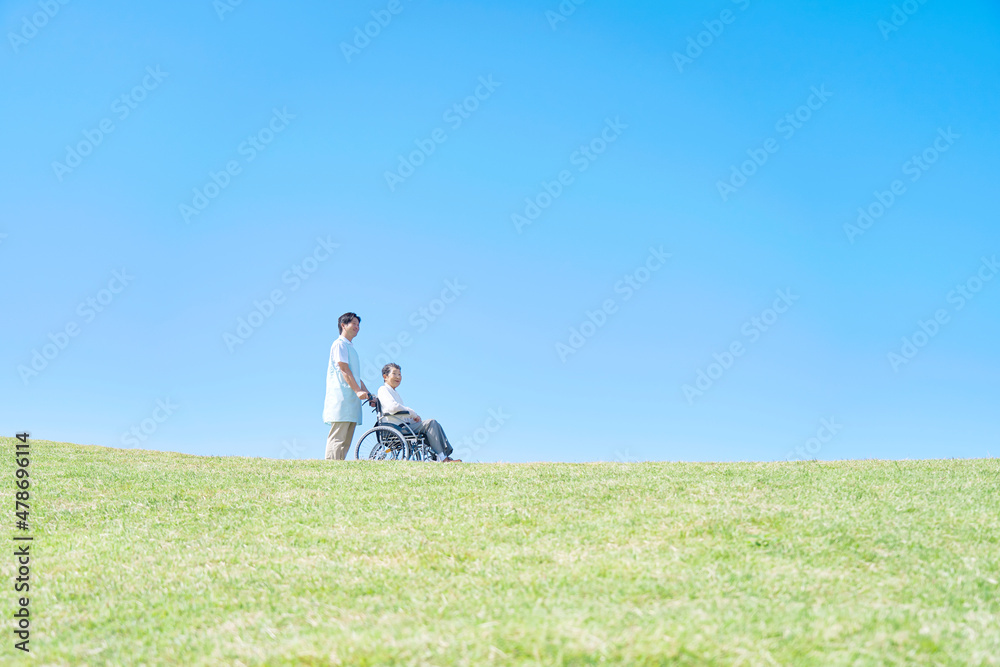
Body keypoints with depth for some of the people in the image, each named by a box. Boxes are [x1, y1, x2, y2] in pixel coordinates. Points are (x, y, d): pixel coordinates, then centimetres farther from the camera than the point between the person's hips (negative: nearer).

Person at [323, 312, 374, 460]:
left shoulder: (351, 348, 26)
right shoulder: (340, 344, -2)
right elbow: (344, 370, -13)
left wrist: (369, 395, 19)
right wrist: (358, 391, -22)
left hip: (352, 401, 9)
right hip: (341, 398, -9)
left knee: (346, 440, 4)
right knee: (338, 437, -14)